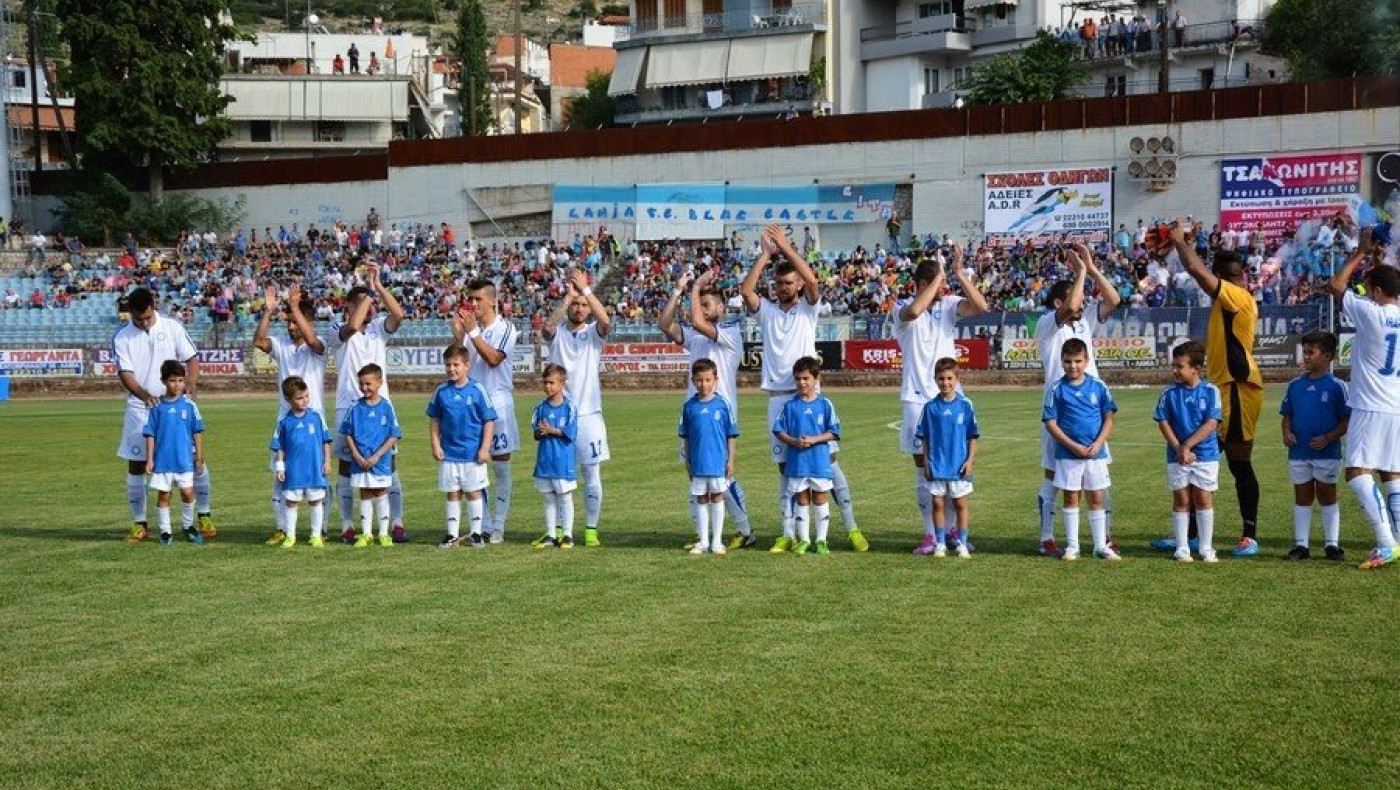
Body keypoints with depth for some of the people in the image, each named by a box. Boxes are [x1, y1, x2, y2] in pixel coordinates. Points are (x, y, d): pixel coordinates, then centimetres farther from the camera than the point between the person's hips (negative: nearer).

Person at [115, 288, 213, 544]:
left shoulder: (172, 327, -1)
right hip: (140, 408, 0)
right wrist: (143, 394, -30)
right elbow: (125, 373, -11)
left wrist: (190, 385, -16)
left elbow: (192, 358, 3)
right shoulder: (122, 338, -2)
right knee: (136, 465, 2)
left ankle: (204, 516, 9)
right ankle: (139, 524, 11)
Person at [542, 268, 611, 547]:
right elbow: (548, 326, -19)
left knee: (592, 476, 2)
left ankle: (591, 529, 9)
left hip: (588, 413, 0)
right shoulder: (557, 333, 5)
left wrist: (586, 289, -21)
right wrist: (568, 294, -22)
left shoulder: (594, 333, 5)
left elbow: (606, 322, -18)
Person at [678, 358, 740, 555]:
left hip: (718, 462, -2)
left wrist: (731, 460, -1)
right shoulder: (689, 406, 1)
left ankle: (717, 541, 13)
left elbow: (731, 435, 1)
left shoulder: (722, 404, -4)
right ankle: (703, 541, 16)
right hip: (698, 463, 2)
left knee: (717, 497, 6)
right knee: (701, 499, 9)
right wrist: (687, 462, 7)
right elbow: (685, 437, 8)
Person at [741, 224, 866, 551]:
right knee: (785, 467, 4)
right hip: (778, 398, 2)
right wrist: (766, 253, -10)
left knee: (829, 460, -5)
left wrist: (786, 247, -12)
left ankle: (852, 528, -3)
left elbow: (811, 280, -13)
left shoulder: (808, 309, 5)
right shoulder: (766, 312, 10)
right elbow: (745, 290, -7)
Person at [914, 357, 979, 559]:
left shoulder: (965, 405, -2)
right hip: (936, 465, 1)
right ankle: (940, 544, 16)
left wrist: (970, 460, -4)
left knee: (960, 504, 6)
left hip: (959, 466, -1)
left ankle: (962, 544, 13)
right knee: (937, 503, 6)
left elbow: (972, 436, 3)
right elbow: (924, 438, 5)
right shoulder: (931, 407, 0)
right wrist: (926, 463, 1)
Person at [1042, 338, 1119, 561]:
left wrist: (1098, 443, -11)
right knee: (1071, 498, 6)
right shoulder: (1057, 390, -4)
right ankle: (1072, 546, 13)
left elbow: (1109, 418, 3)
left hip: (1096, 452, 1)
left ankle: (1101, 545, 13)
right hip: (1068, 454, -1)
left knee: (1096, 498, 7)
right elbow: (1050, 423, -5)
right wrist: (1073, 446, -13)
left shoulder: (1098, 387, 0)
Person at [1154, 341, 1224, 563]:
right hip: (1177, 456, 1)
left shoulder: (1210, 391, -5)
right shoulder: (1169, 393, 0)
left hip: (1206, 454, -1)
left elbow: (1211, 424, -10)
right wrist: (1179, 449, -11)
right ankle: (1182, 549, 11)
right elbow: (1163, 423, -1)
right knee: (1181, 500, 5)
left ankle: (1206, 549, 10)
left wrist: (1187, 445, -16)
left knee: (1204, 499, 3)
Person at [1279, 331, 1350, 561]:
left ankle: (1332, 544, 12)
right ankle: (1301, 544, 13)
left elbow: (1347, 420, -6)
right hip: (1298, 453, 4)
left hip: (1327, 453, -4)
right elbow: (1287, 414, 13)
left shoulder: (1336, 387, -7)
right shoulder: (1295, 385, 6)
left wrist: (1328, 438, -18)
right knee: (1302, 498, 9)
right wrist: (1286, 433, -6)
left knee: (1327, 497, 5)